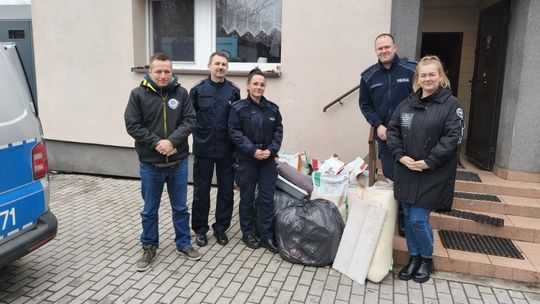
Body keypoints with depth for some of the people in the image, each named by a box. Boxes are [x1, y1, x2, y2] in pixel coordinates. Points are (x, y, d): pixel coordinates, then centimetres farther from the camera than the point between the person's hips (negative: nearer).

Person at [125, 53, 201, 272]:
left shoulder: (181, 93, -1)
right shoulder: (138, 94, -5)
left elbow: (189, 120, -6)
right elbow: (132, 125, -8)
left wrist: (172, 141, -20)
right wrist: (156, 143, -17)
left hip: (178, 162, 1)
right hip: (150, 164, -1)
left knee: (180, 207, 15)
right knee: (150, 210, 13)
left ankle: (183, 243, 32)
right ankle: (149, 247, 30)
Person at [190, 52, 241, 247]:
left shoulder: (234, 91, 1)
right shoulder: (198, 89, -1)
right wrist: (199, 131, -4)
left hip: (226, 149, 1)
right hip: (203, 149, -1)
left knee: (226, 190, 9)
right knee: (201, 190, 8)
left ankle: (221, 228, 25)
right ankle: (200, 229, 23)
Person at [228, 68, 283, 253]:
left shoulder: (272, 109, 6)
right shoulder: (238, 108, -4)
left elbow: (278, 131, 6)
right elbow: (234, 132, -10)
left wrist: (271, 150, -10)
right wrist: (253, 151, -17)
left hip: (268, 161, 3)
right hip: (246, 160, -2)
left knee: (267, 199, 4)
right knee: (247, 198, 9)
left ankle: (266, 236, 15)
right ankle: (248, 233, 24)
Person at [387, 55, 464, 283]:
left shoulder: (451, 104, -5)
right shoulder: (407, 104, 8)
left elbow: (453, 137, -12)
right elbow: (392, 131, 8)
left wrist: (428, 162, -17)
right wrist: (401, 156, -6)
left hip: (432, 175, -5)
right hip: (406, 172, 5)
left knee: (418, 219, -5)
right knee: (408, 218, 11)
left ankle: (427, 260, 21)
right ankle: (414, 258, 30)